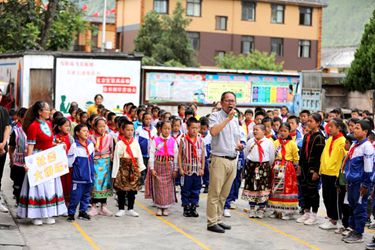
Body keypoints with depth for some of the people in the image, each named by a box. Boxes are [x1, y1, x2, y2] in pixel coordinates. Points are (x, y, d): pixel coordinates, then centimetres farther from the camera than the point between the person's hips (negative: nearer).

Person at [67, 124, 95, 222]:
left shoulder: (90, 144, 4)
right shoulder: (75, 146, -14)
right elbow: (69, 161, -11)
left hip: (89, 175, 6)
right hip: (78, 177, -6)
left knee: (86, 195, 15)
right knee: (76, 196, -3)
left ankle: (83, 212, 27)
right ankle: (71, 213, 10)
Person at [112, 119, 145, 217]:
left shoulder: (135, 142, 4)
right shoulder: (120, 143, -6)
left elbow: (139, 156, 6)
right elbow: (116, 158, -7)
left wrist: (140, 168, -2)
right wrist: (114, 173, -8)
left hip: (134, 168, 3)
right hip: (123, 168, -3)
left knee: (132, 190, 8)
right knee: (121, 190, 2)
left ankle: (130, 209, 18)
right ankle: (121, 209, 14)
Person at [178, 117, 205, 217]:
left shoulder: (200, 140, 1)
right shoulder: (183, 140, -5)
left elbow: (203, 155, 6)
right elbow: (180, 155, -2)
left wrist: (202, 168, 2)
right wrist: (180, 168, -6)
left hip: (197, 170, 2)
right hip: (186, 170, -2)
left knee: (196, 190, 8)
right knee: (185, 190, 5)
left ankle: (193, 208, 18)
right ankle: (186, 208, 14)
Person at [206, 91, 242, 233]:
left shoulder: (235, 120, 18)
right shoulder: (215, 116, -3)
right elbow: (213, 131, -23)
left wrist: (239, 145, 6)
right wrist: (228, 118, -21)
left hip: (233, 160, 7)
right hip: (219, 159, -7)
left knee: (224, 194, 11)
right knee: (215, 193, -5)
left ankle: (218, 219, 19)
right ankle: (212, 222, -2)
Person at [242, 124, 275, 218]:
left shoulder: (269, 142, -3)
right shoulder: (250, 142, 3)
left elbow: (271, 157, 4)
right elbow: (246, 155, 14)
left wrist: (267, 166, 8)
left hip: (264, 167, -2)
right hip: (251, 166, 2)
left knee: (263, 189, -2)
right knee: (251, 188, 5)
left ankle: (261, 210, 8)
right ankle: (252, 210, 15)